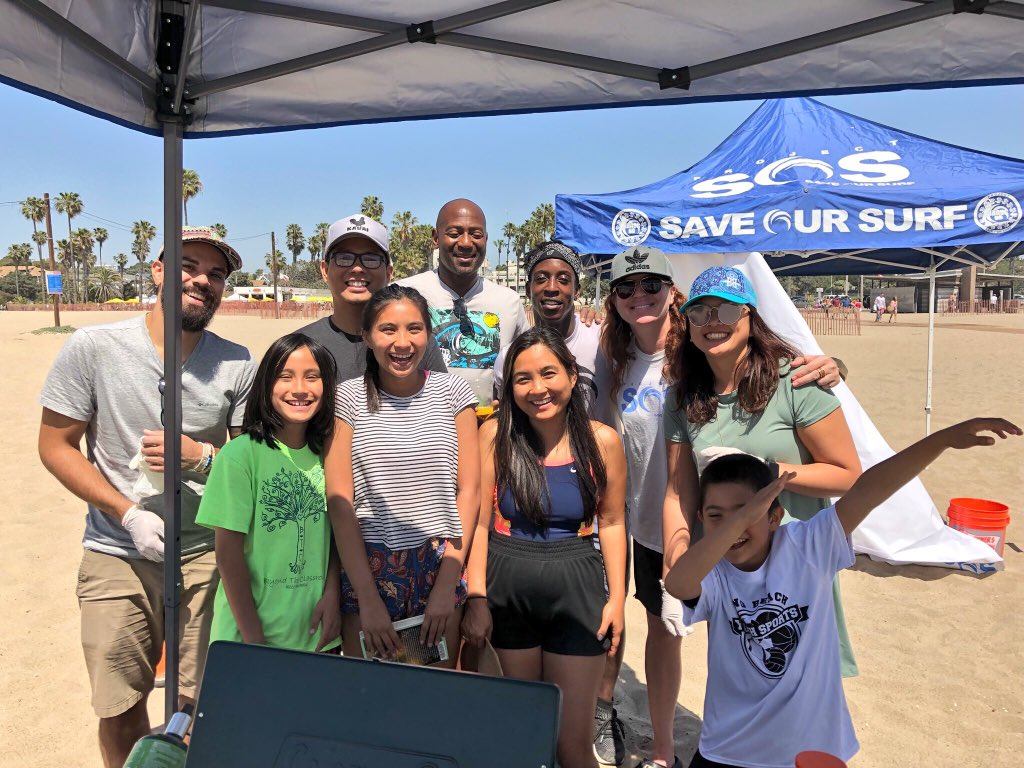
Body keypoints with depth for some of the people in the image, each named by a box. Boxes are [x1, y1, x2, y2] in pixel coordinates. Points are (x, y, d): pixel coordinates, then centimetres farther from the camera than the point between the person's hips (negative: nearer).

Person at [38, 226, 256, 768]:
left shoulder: (237, 364, -2)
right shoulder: (93, 348, -6)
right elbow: (55, 445, 0)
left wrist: (200, 456, -17)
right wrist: (128, 513, -10)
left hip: (206, 557, 1)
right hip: (117, 556, 0)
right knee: (119, 709, 10)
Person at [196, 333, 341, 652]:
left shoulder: (325, 454, 1)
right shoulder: (240, 454, -14)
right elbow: (228, 553, -12)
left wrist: (332, 596, -6)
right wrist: (253, 637, -11)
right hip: (249, 631, -4)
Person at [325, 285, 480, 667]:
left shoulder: (451, 391, 1)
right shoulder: (348, 397, -3)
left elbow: (468, 489, 0)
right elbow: (340, 502, -6)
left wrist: (448, 582, -7)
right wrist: (369, 598, -11)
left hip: (440, 565, 1)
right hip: (367, 567, -1)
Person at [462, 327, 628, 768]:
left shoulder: (601, 440, -5)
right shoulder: (495, 435, -6)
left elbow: (611, 522, 2)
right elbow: (479, 522, -4)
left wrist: (616, 598, -2)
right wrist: (477, 598, -8)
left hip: (576, 591, 0)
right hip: (507, 589, 1)